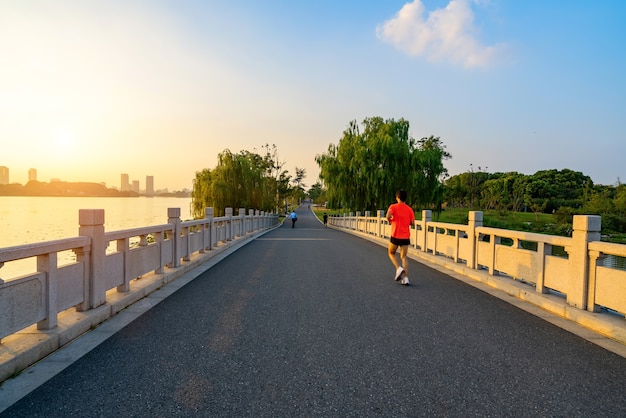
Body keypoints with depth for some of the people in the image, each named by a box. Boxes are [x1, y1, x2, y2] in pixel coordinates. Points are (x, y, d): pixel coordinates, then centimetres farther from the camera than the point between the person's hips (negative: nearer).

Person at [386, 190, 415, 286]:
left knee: (391, 253, 18)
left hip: (395, 235, -3)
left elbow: (388, 216, -20)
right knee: (404, 257, 8)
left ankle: (399, 268, -5)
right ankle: (405, 278, -2)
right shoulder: (409, 209, 5)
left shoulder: (393, 207, -4)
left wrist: (390, 220, 2)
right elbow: (412, 222, 1)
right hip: (406, 237, 3)